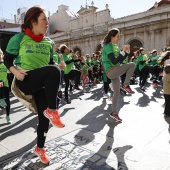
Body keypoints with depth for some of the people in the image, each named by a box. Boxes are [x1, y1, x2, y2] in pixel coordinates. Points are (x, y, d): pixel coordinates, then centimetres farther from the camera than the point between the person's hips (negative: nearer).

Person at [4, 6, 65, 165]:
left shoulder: (48, 42, 9)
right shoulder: (19, 38, -3)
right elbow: (7, 60, 2)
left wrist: (58, 66, -5)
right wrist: (16, 71, -18)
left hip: (43, 83, 5)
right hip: (25, 80, -5)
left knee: (44, 116, 3)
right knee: (53, 71, -33)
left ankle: (39, 148, 28)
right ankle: (52, 111, -20)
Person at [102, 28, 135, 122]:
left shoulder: (115, 46, 15)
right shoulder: (108, 46, -12)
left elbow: (120, 60, 16)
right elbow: (114, 61, -20)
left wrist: (127, 51, 4)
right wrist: (123, 51, -19)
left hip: (115, 72, 9)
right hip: (110, 71, -9)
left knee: (117, 93, 9)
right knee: (132, 65, -18)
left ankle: (114, 113, 20)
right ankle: (126, 85, -8)